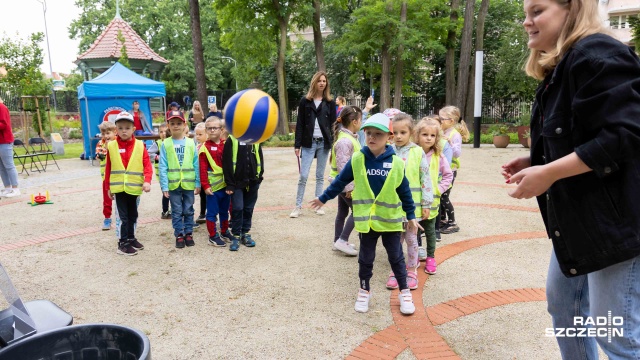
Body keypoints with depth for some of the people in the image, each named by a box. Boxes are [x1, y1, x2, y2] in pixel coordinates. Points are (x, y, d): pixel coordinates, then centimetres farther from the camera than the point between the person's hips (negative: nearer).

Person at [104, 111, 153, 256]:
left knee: (133, 215, 16)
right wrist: (108, 186, 4)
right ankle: (122, 243, 9)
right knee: (122, 216, 1)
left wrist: (147, 181, -20)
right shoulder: (111, 146, -3)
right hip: (118, 187, -2)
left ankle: (131, 238, 31)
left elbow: (147, 165, -7)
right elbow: (108, 167, 2)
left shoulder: (140, 145, -3)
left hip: (135, 187, 2)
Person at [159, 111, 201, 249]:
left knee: (188, 210, 12)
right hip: (173, 184, 0)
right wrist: (164, 186, -9)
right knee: (176, 211, 10)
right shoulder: (165, 144, -3)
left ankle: (188, 233, 25)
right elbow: (163, 167, -5)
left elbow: (196, 165, -1)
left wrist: (198, 183, -2)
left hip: (189, 183, 1)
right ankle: (179, 235, 21)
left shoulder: (191, 143, -2)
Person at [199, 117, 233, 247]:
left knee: (224, 211, 17)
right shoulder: (205, 147, -7)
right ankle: (213, 236, 13)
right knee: (212, 212, 3)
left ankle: (225, 232, 31)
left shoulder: (226, 145, 6)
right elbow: (203, 169, -10)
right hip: (212, 186, -5)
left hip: (226, 184, 5)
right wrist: (205, 185, -15)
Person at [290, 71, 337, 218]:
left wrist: (334, 144, -2)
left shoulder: (330, 102, 7)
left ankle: (319, 205, 17)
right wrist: (297, 145, -3)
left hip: (324, 143, 1)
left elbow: (333, 124, 6)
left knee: (320, 176, 9)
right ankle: (298, 206, 6)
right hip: (308, 143, -1)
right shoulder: (305, 100, 4)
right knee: (303, 176, -3)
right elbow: (300, 124, 2)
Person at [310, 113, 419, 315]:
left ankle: (404, 292, 29)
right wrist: (323, 199, 8)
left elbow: (404, 191, 1)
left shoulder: (396, 163, -7)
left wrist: (411, 215, 5)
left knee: (396, 257, 12)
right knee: (366, 258, 14)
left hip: (390, 219, 0)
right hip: (366, 219, 1)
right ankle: (364, 291, 32)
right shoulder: (357, 160, -7)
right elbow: (340, 182, 4)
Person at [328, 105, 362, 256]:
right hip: (345, 183, -10)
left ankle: (338, 241, 26)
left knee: (343, 212, 16)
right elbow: (342, 166, -26)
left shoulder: (350, 137, 9)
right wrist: (349, 187, -24)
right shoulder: (345, 141, -23)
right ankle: (342, 241, 2)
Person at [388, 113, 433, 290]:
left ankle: (411, 271, 29)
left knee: (411, 238, 13)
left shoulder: (418, 152, -6)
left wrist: (426, 204, -4)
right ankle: (395, 271, 27)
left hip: (412, 204, -1)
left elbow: (426, 179, -4)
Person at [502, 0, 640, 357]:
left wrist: (548, 173, -24)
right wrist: (535, 161, 7)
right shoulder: (560, 69, 14)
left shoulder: (597, 54, -17)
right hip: (577, 215, 10)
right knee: (562, 302, 21)